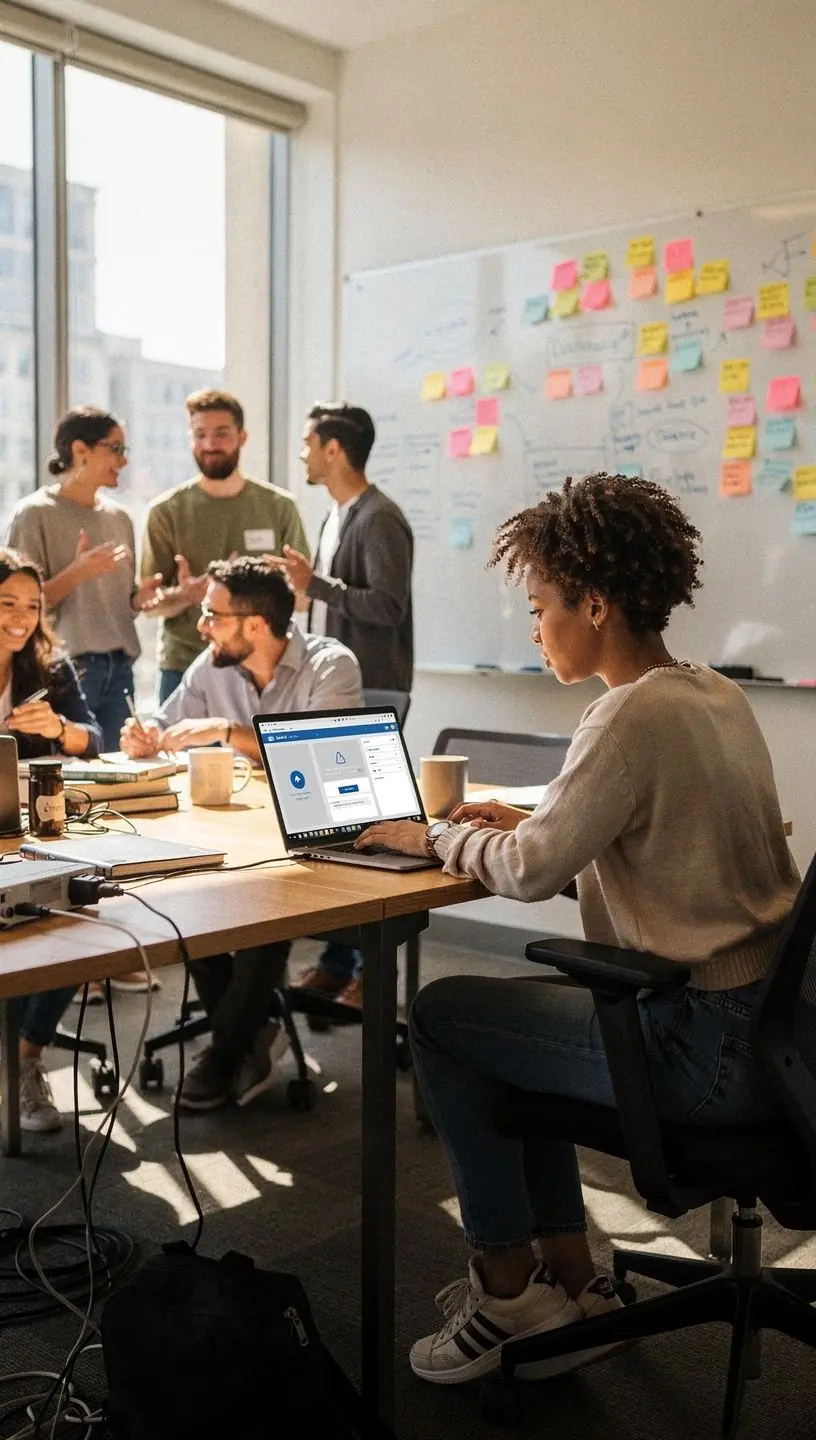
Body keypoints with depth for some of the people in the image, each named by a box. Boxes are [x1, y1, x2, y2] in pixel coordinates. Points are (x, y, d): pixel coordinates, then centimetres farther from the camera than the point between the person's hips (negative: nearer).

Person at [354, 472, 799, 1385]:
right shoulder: (715, 695, 7)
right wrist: (530, 824, 10)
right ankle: (569, 1282, 26)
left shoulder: (636, 714, -21)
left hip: (702, 1047, -9)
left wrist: (435, 838, 1)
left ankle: (509, 1283, 19)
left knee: (440, 1015, 5)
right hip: (756, 1014, 9)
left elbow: (531, 872, -17)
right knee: (506, 1012, 22)